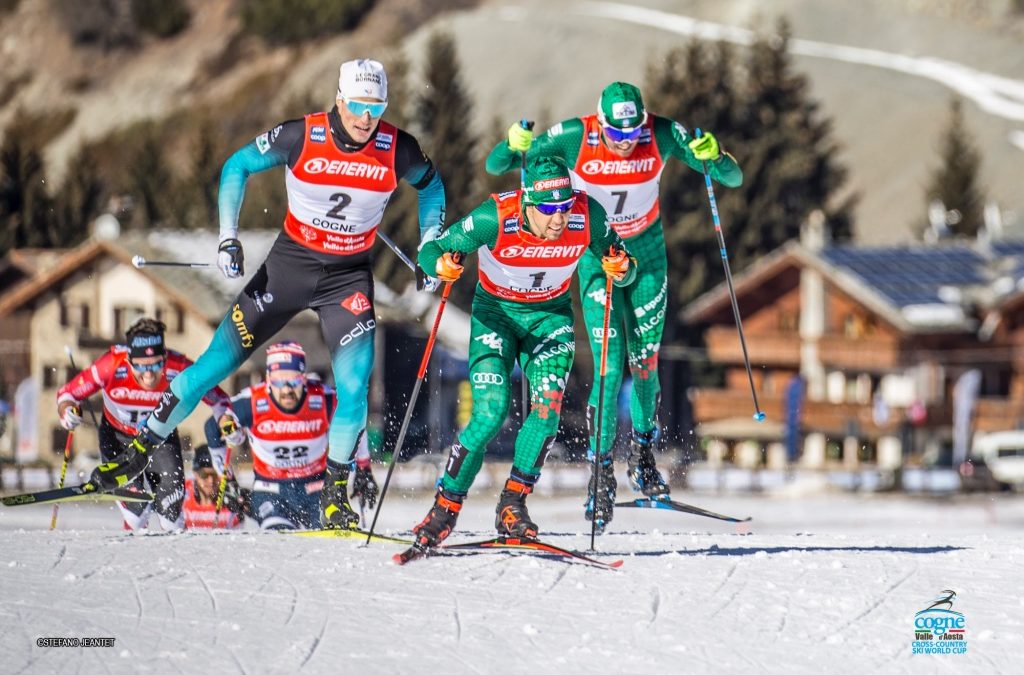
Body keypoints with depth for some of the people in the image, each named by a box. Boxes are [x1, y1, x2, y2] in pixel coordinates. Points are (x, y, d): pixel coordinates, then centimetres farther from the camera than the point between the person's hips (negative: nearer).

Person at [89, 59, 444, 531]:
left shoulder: (397, 150, -14)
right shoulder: (300, 137, -18)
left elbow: (431, 185, 9)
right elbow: (237, 166, -3)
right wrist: (228, 238, -11)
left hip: (349, 277, 1)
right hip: (289, 263, -1)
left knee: (354, 389, -14)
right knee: (218, 362, -1)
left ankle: (335, 494, 7)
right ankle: (139, 452, 11)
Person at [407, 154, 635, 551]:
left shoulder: (588, 216, -22)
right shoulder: (495, 218, -28)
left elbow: (623, 270, -7)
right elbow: (430, 251, -19)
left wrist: (620, 270, -30)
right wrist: (440, 264, -42)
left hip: (550, 315, 2)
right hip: (496, 312, -2)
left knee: (547, 406, -19)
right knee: (490, 413, -17)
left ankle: (513, 504, -5)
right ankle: (446, 507, -2)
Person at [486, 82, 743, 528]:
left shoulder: (663, 135, -20)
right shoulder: (575, 138, -23)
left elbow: (733, 178, -17)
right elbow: (495, 166, -16)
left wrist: (713, 156, -38)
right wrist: (514, 146, -38)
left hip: (647, 253, 2)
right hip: (596, 256, -2)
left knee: (645, 363, 6)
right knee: (610, 368, -11)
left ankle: (643, 454, 30)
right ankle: (601, 471, 1)